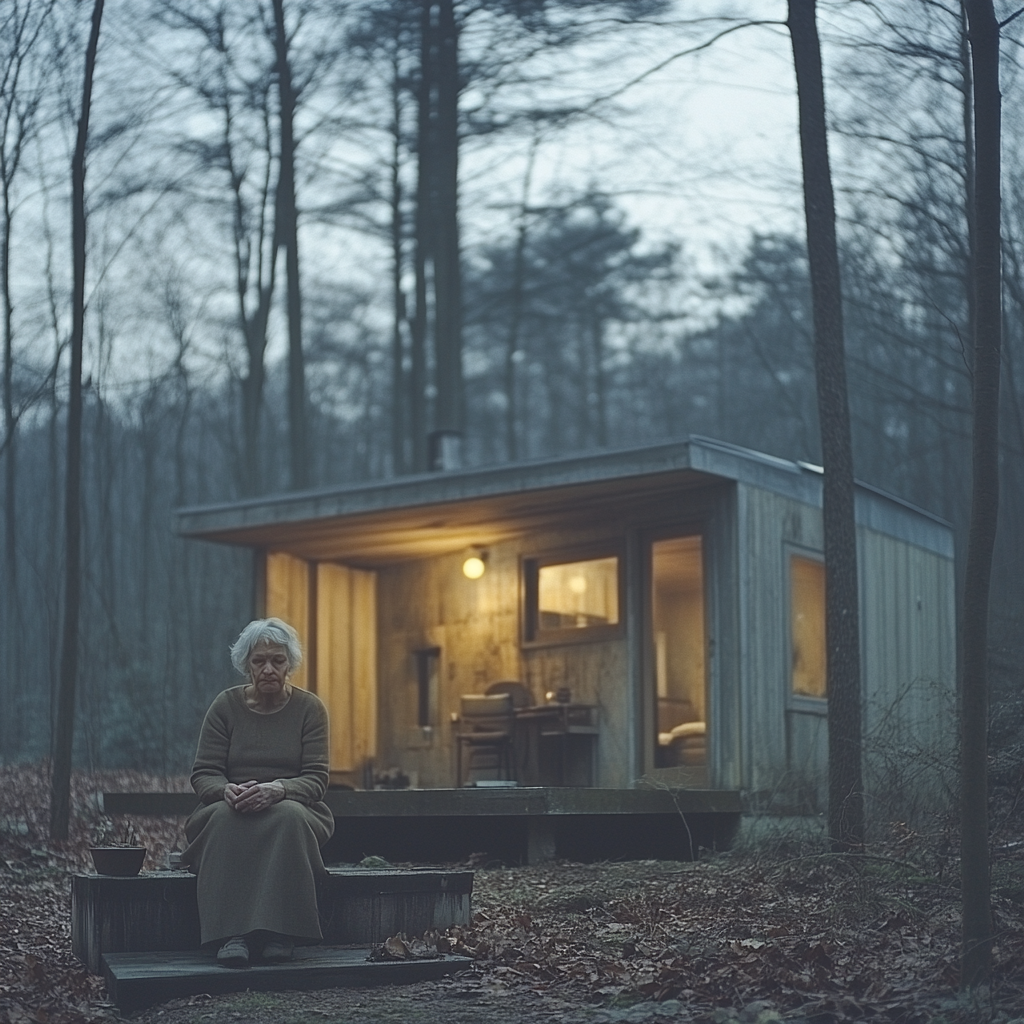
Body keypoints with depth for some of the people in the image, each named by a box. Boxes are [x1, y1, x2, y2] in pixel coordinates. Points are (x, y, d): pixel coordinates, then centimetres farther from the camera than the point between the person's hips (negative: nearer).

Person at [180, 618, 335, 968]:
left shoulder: (309, 708, 2)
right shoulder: (225, 706, 4)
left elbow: (315, 778, -6)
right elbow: (203, 773, 0)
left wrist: (276, 789, -28)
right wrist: (227, 791, -25)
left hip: (292, 810, -1)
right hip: (229, 808, 1)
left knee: (288, 817, -37)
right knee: (226, 817, -36)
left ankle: (279, 933, -38)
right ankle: (232, 935, -44)